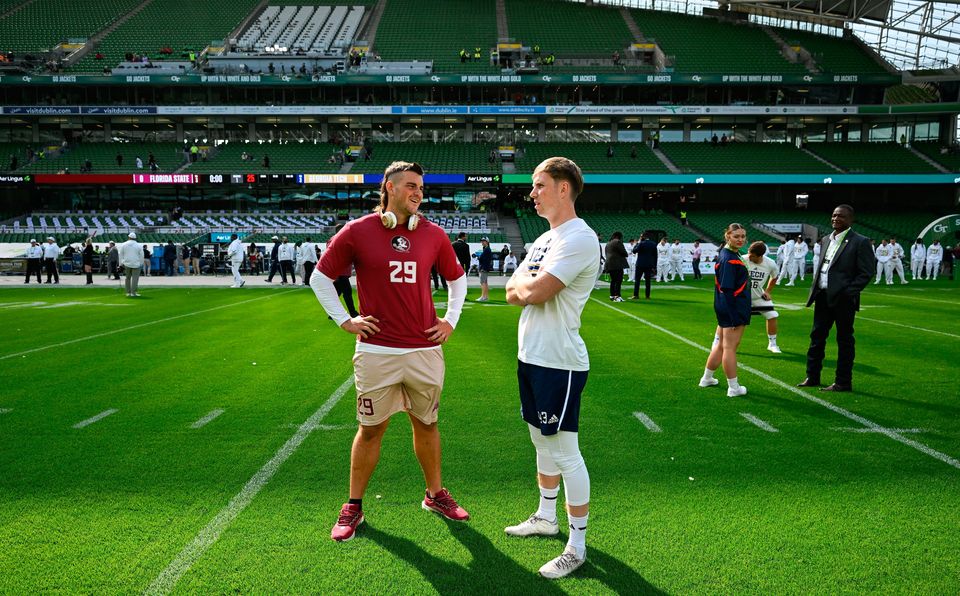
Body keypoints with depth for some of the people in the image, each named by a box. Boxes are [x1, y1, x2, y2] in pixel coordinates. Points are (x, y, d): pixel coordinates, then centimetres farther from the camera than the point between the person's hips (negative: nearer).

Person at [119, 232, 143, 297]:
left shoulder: (123, 245, 4)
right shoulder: (139, 245, -1)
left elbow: (120, 254, 7)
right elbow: (141, 256, 2)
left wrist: (121, 263, 13)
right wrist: (141, 264, 12)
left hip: (127, 263, 2)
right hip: (136, 264, -2)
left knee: (127, 278, 13)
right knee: (135, 278, -3)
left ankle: (128, 292, 14)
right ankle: (133, 292, -9)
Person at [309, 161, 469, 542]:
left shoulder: (434, 234, 5)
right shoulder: (357, 232, -3)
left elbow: (457, 278, 20)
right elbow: (320, 277, 6)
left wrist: (451, 320, 11)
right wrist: (344, 320, 0)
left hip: (425, 349, 3)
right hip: (376, 350, -2)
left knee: (426, 424, 15)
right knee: (371, 429, 7)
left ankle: (435, 494, 32)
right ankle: (353, 507, 22)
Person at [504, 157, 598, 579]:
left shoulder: (578, 238, -16)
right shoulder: (545, 239, 15)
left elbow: (534, 292, -24)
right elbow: (513, 295, 11)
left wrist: (522, 281, -3)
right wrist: (527, 285, -9)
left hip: (559, 363, -10)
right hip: (531, 356, 10)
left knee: (565, 453, -2)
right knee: (542, 443, 21)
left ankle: (577, 545, 9)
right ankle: (546, 517, 37)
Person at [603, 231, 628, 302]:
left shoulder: (608, 243, 19)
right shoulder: (617, 242, -9)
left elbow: (606, 254, 20)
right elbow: (623, 252, -10)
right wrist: (625, 255, 10)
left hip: (609, 264, 9)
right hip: (617, 264, -9)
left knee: (613, 280, 13)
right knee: (619, 280, -9)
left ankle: (612, 295, 13)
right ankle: (617, 296, -15)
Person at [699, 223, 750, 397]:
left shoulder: (726, 254, 11)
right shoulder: (730, 259, -18)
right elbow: (727, 290, -23)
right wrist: (734, 317, -23)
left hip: (724, 309, 10)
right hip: (733, 309, -10)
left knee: (721, 345, 19)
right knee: (730, 347, -1)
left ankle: (707, 378, 31)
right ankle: (734, 388, 8)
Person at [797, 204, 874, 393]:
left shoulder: (860, 242, -8)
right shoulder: (826, 240, 13)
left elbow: (866, 272, -10)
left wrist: (848, 292, -18)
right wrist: (815, 289, 9)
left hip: (842, 300, -7)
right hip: (823, 297, 7)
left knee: (844, 341, 4)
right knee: (817, 336, 12)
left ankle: (843, 382, 13)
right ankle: (812, 377, 23)